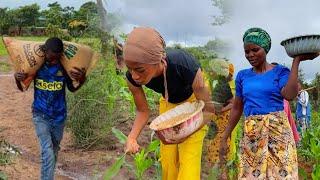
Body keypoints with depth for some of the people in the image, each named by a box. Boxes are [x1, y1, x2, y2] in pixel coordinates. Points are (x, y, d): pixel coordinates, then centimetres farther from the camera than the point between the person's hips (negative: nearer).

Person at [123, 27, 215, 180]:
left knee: (189, 160, -12)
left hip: (193, 101, -3)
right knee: (167, 161, 5)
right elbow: (143, 111, -11)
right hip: (168, 103, 4)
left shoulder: (185, 65, -41)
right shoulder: (132, 78, -29)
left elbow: (207, 109, -27)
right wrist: (131, 138, -29)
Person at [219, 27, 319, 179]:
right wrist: (224, 138, 10)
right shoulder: (242, 76, 9)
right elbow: (236, 108, 12)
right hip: (251, 134, 3)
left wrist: (296, 61, -17)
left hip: (277, 131, -3)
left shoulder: (280, 72, 0)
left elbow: (289, 95, -21)